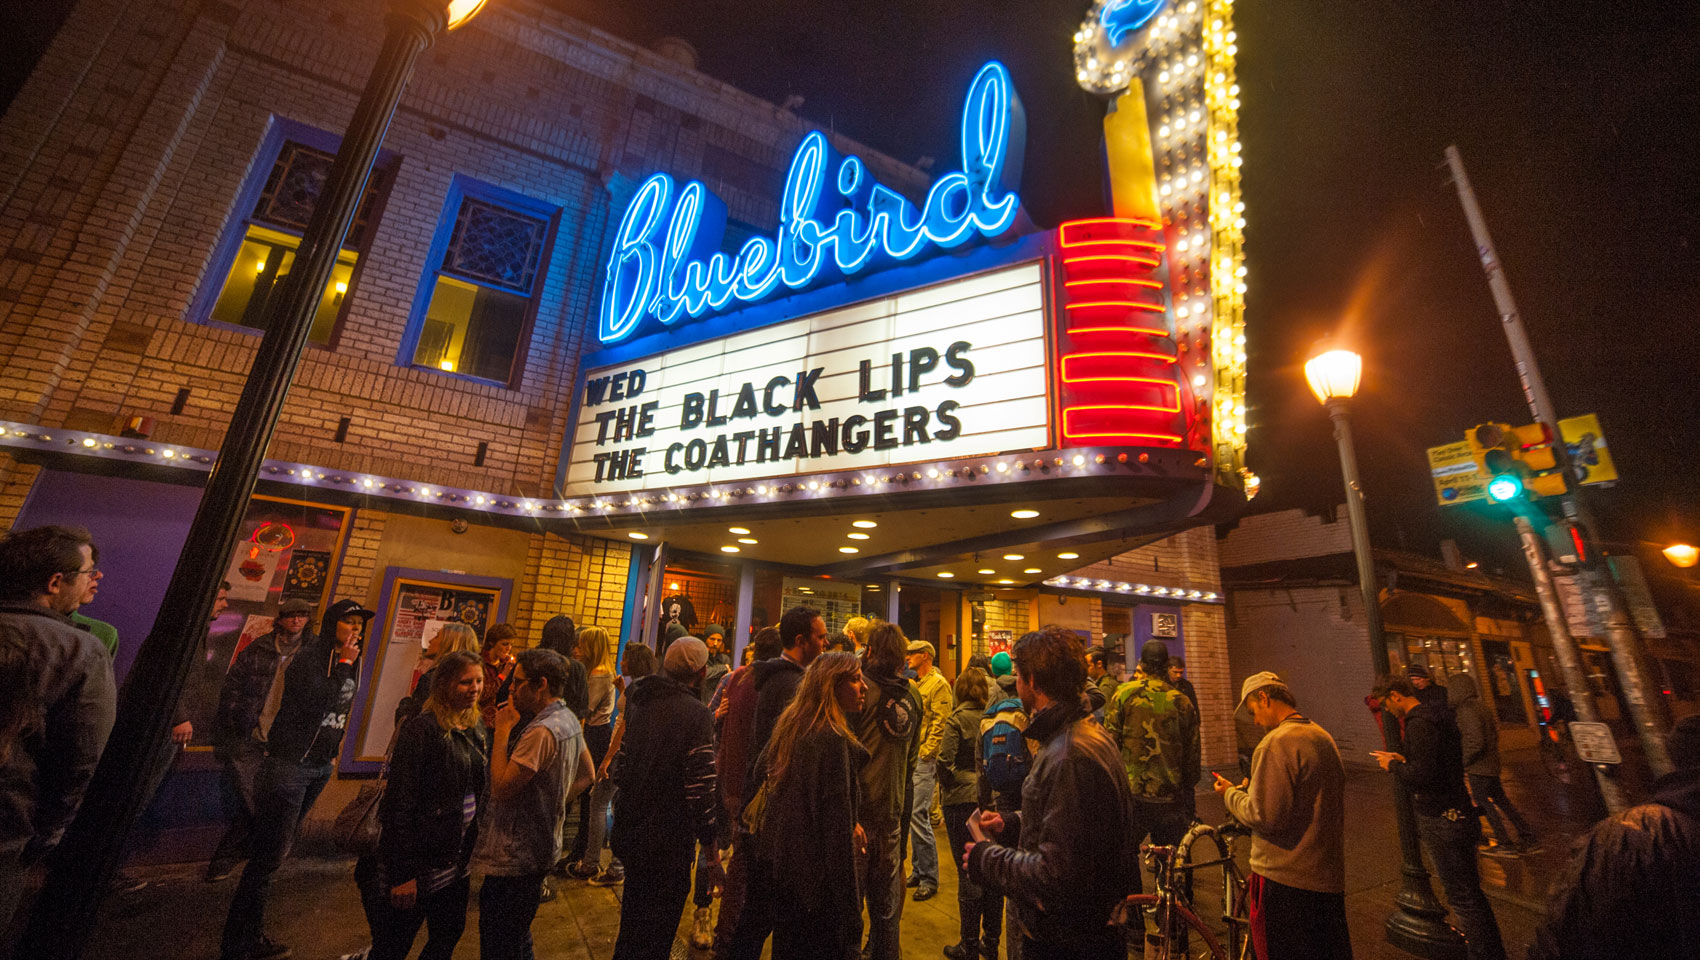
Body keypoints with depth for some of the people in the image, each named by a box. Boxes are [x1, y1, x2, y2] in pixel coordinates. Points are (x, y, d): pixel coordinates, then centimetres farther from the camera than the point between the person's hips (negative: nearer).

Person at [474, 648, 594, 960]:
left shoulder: (541, 731, -26)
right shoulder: (569, 720, 4)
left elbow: (501, 788, -22)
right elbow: (587, 775, 13)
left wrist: (503, 730, -18)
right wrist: (556, 803, 9)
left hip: (515, 858, -9)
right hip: (541, 849, 9)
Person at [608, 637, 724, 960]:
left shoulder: (639, 703, 1)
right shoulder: (697, 714, -22)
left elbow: (620, 766, 9)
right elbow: (701, 789, -22)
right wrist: (711, 855, -13)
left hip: (629, 832, 7)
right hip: (668, 842, -7)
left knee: (632, 923, 28)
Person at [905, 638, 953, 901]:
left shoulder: (939, 684, -10)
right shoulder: (913, 684, 15)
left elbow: (940, 723, -16)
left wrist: (925, 753, -17)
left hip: (925, 759, -8)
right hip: (909, 758, 8)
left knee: (918, 815, -8)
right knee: (913, 815, 14)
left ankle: (929, 879, 6)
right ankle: (918, 871, 27)